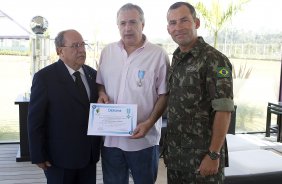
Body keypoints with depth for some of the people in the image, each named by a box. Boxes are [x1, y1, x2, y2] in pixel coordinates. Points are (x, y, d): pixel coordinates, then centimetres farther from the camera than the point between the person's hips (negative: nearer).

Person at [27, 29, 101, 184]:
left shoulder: (93, 74, 5)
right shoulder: (45, 77, -10)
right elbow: (35, 120, -9)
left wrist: (98, 145, 6)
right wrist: (38, 156, -9)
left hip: (89, 154, 5)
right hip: (60, 156, -4)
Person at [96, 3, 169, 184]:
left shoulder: (158, 54, -7)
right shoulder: (107, 52, 6)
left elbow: (164, 95, -7)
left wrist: (149, 123, -19)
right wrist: (102, 94, -6)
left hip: (144, 139, -3)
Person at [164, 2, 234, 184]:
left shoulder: (214, 60, -15)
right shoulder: (176, 58, 6)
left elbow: (223, 111, -17)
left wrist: (214, 155, -18)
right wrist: (169, 147, 8)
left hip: (202, 153, -6)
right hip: (175, 151, 6)